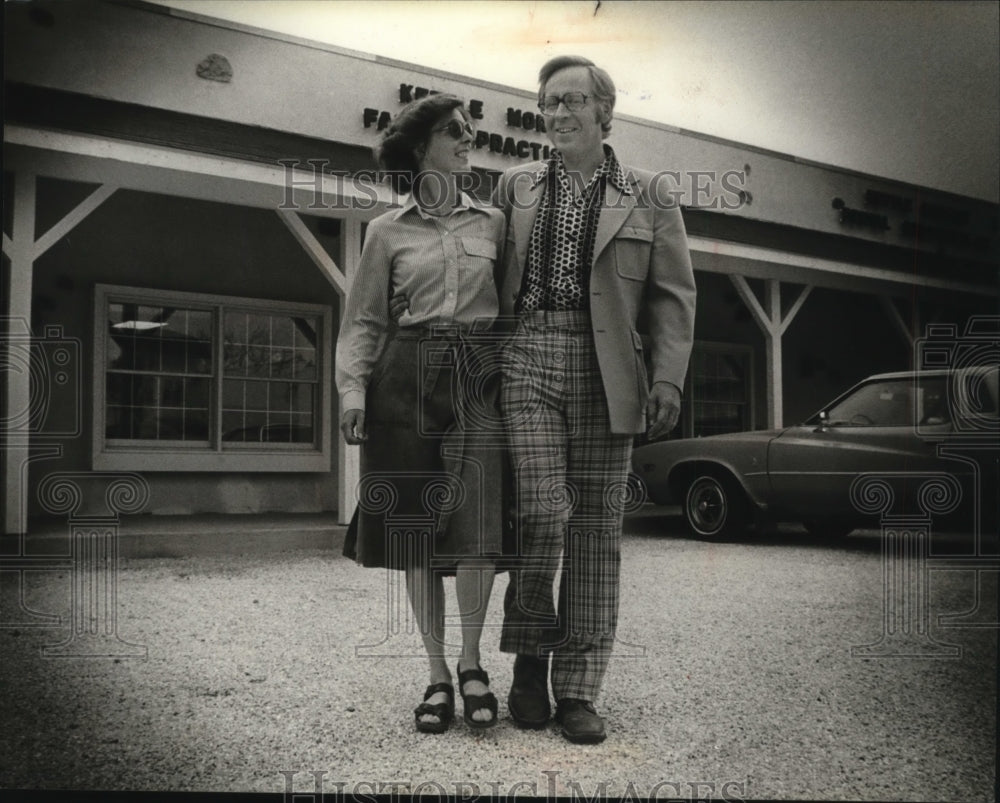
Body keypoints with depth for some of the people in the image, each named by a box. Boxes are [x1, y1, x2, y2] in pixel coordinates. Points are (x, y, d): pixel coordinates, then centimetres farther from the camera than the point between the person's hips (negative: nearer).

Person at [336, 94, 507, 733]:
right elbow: (363, 321, 9)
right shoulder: (388, 231, 10)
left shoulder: (494, 221, 13)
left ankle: (472, 663, 8)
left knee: (478, 522, -14)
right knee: (416, 532, 1)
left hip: (479, 375, 0)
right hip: (407, 379, 0)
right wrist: (353, 389, -4)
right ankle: (438, 675, 15)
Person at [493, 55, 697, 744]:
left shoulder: (648, 196, 10)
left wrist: (669, 379, -6)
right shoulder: (515, 186, 15)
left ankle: (578, 691, 10)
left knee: (597, 528, 0)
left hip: (604, 368, 0)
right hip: (527, 357, 0)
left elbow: (674, 294, 6)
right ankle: (530, 657, 10)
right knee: (541, 511, -13)